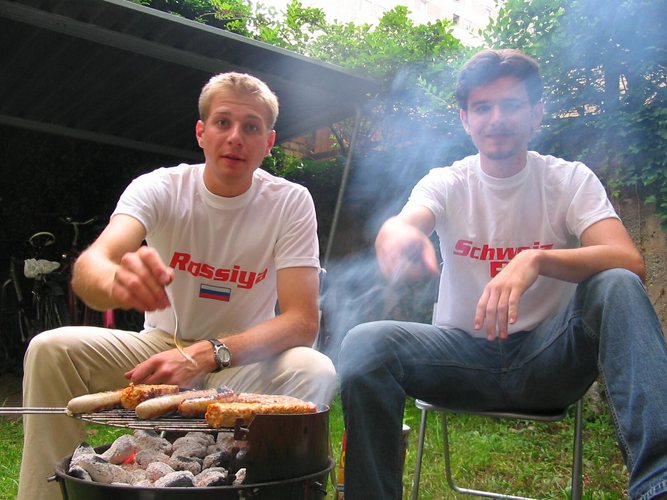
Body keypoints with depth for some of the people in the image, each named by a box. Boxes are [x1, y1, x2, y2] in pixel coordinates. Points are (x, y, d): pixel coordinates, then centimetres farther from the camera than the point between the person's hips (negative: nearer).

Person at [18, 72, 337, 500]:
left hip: (245, 360, -1)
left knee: (316, 372, -31)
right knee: (51, 350, -21)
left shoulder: (291, 202, -13)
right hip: (161, 347, 2)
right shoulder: (160, 188, -11)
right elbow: (89, 265, -29)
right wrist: (115, 282, -56)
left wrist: (205, 355, -34)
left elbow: (303, 321, -20)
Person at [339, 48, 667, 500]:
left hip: (547, 358, 0)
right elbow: (404, 223, -23)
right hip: (464, 353, 1)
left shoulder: (570, 179, -1)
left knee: (618, 287, -28)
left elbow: (630, 262, -18)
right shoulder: (447, 183, 1)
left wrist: (536, 260, -37)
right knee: (365, 344, -26)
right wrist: (397, 234, -50)